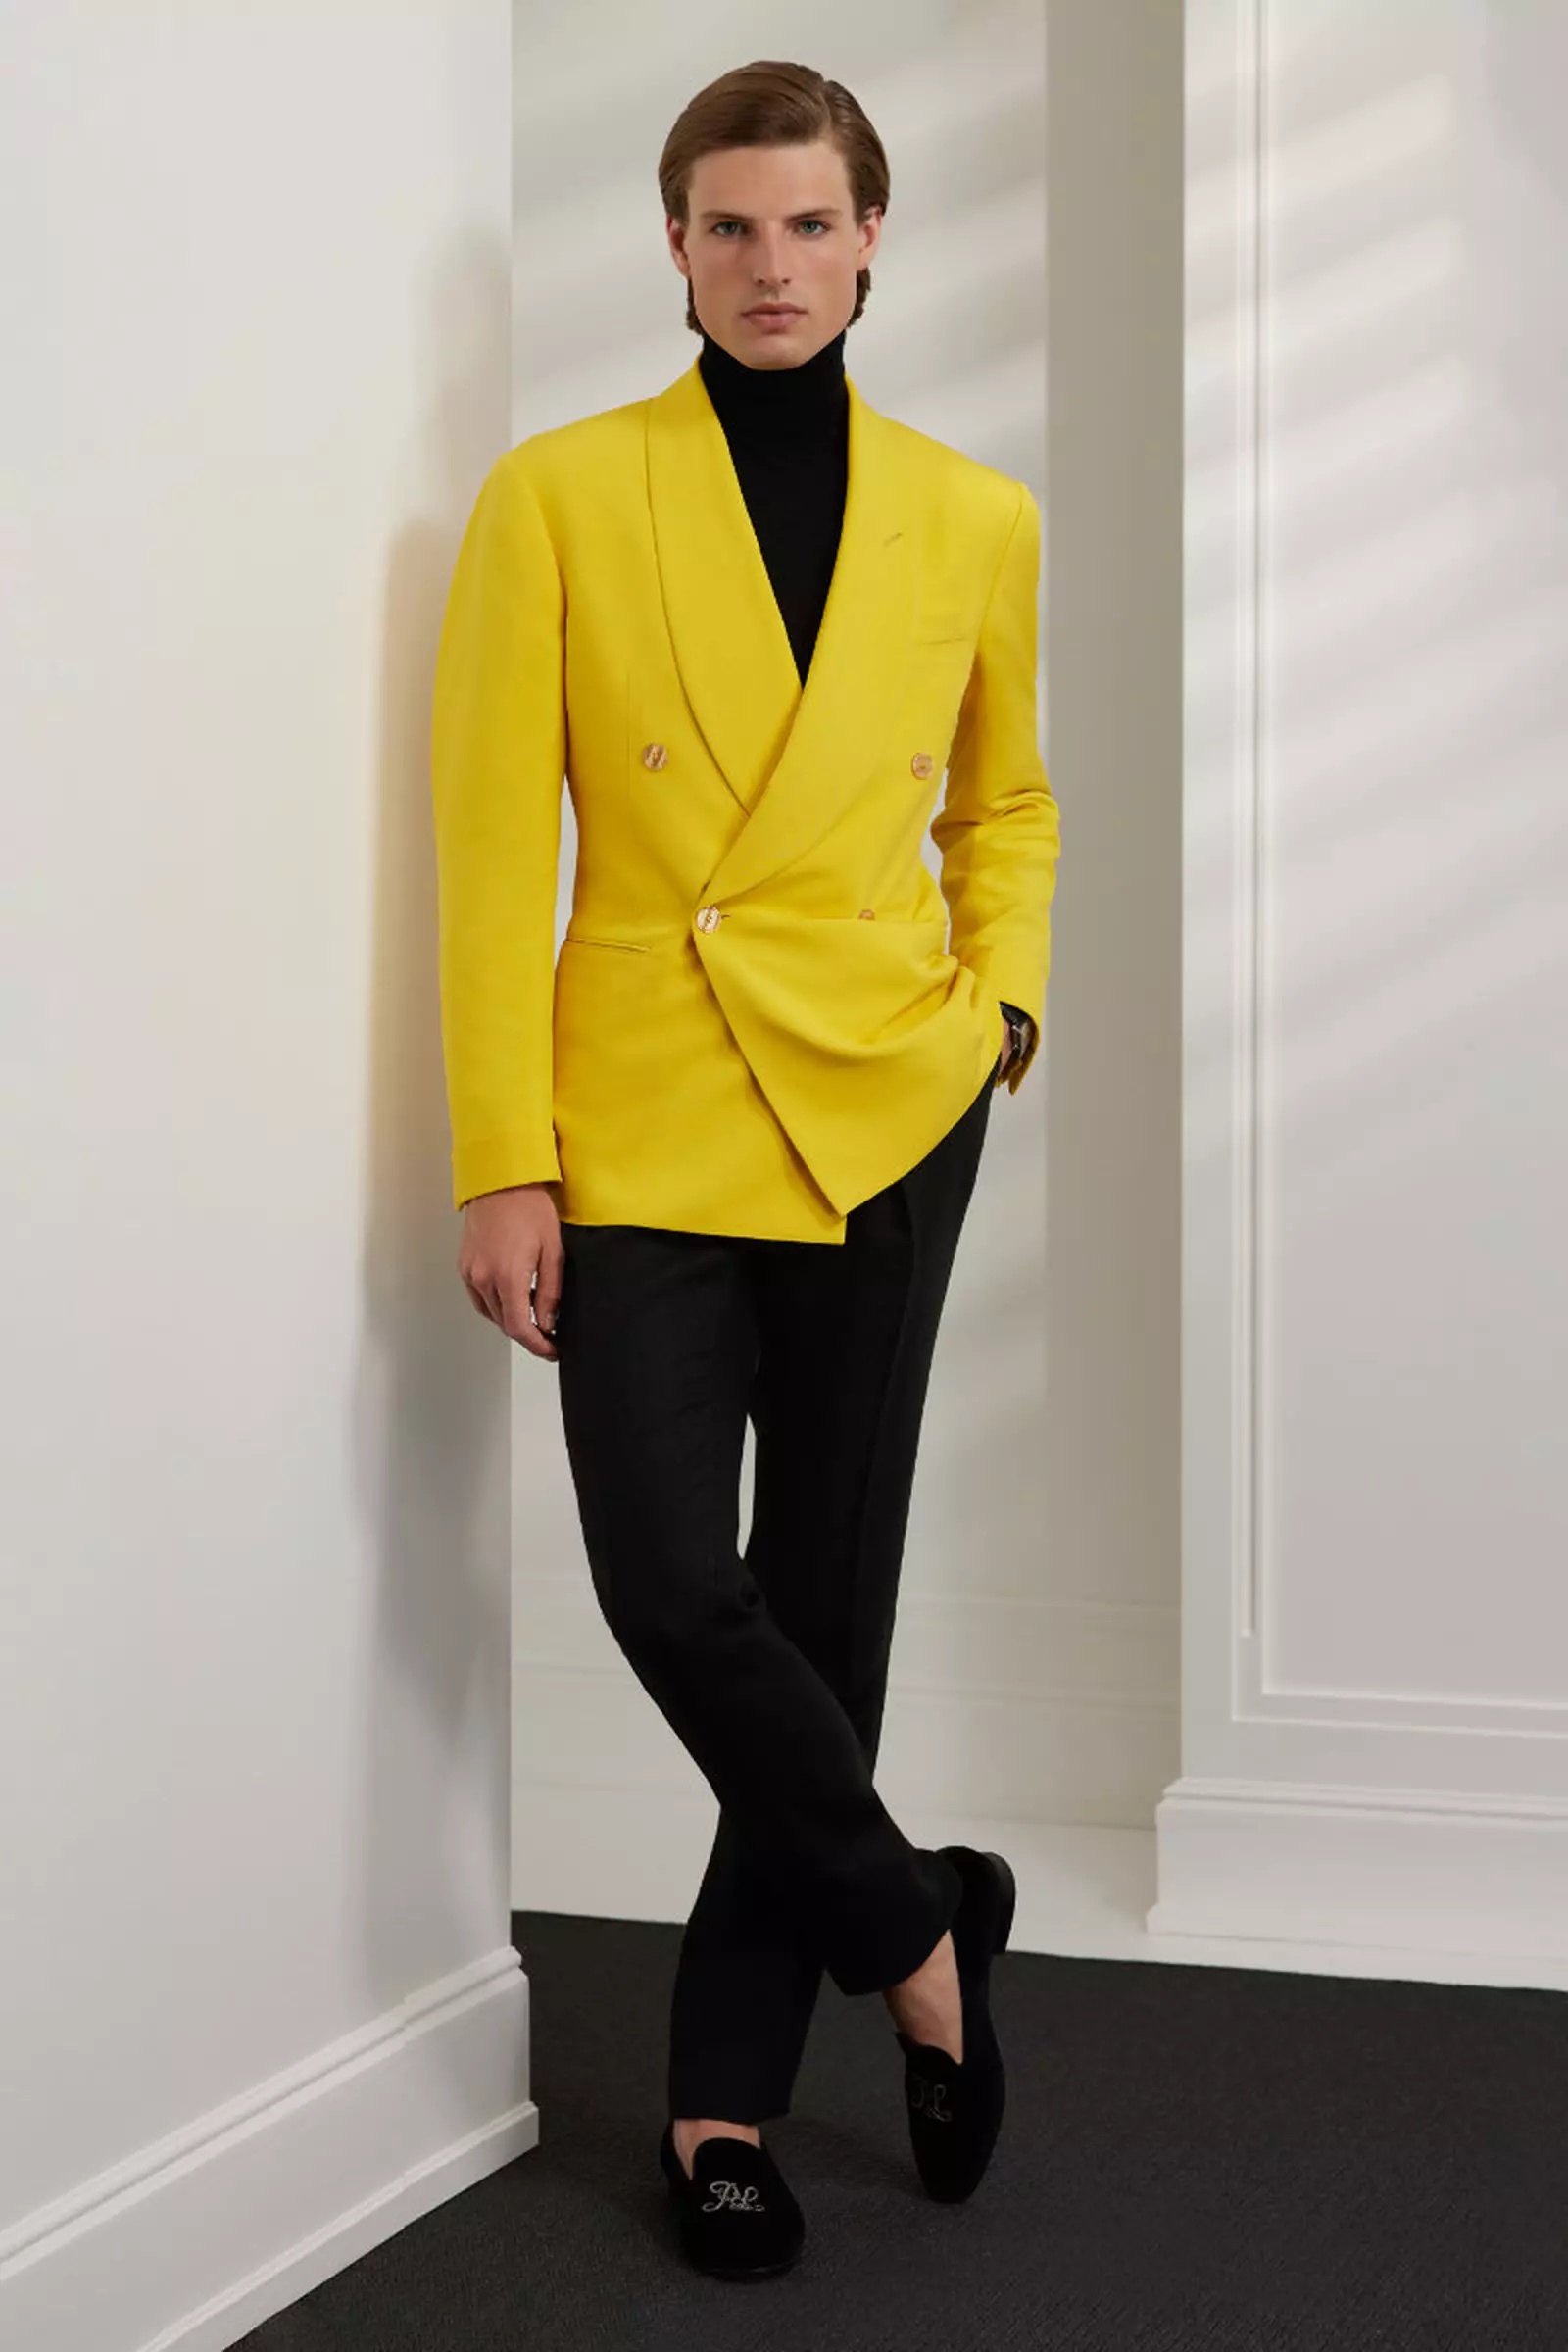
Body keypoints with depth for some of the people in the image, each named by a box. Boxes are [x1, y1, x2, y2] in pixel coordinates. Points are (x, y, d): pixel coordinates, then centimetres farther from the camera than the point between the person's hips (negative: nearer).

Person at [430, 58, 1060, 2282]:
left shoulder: (972, 518, 6)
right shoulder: (560, 496, -2)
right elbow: (495, 848, -4)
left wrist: (1006, 994, 3)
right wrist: (502, 1159, -10)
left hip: (880, 1106, 2)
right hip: (638, 1114, -2)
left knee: (825, 1590, 5)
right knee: (671, 1590, -11)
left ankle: (729, 2091, 19)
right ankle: (915, 1928, 16)